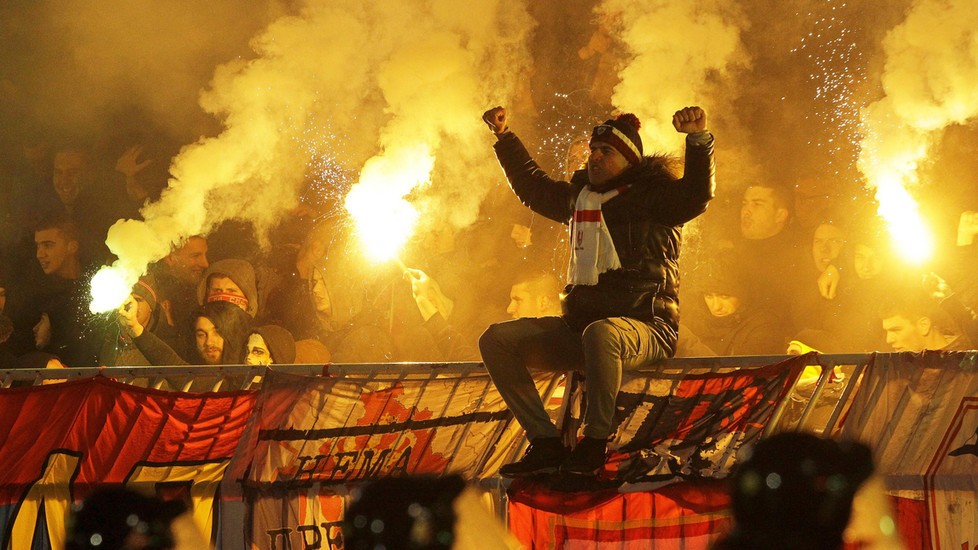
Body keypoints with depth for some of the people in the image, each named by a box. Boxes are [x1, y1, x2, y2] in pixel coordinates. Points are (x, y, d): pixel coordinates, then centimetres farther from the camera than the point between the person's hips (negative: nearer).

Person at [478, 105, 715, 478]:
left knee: (600, 334, -43)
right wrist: (505, 137, 39)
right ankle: (545, 443, -12)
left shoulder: (652, 195, 1)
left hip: (646, 325, -8)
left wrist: (698, 139, -32)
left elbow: (697, 195, -19)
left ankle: (595, 443, -28)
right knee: (497, 339, -5)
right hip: (580, 324, 8)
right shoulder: (580, 196, 21)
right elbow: (533, 187, 39)